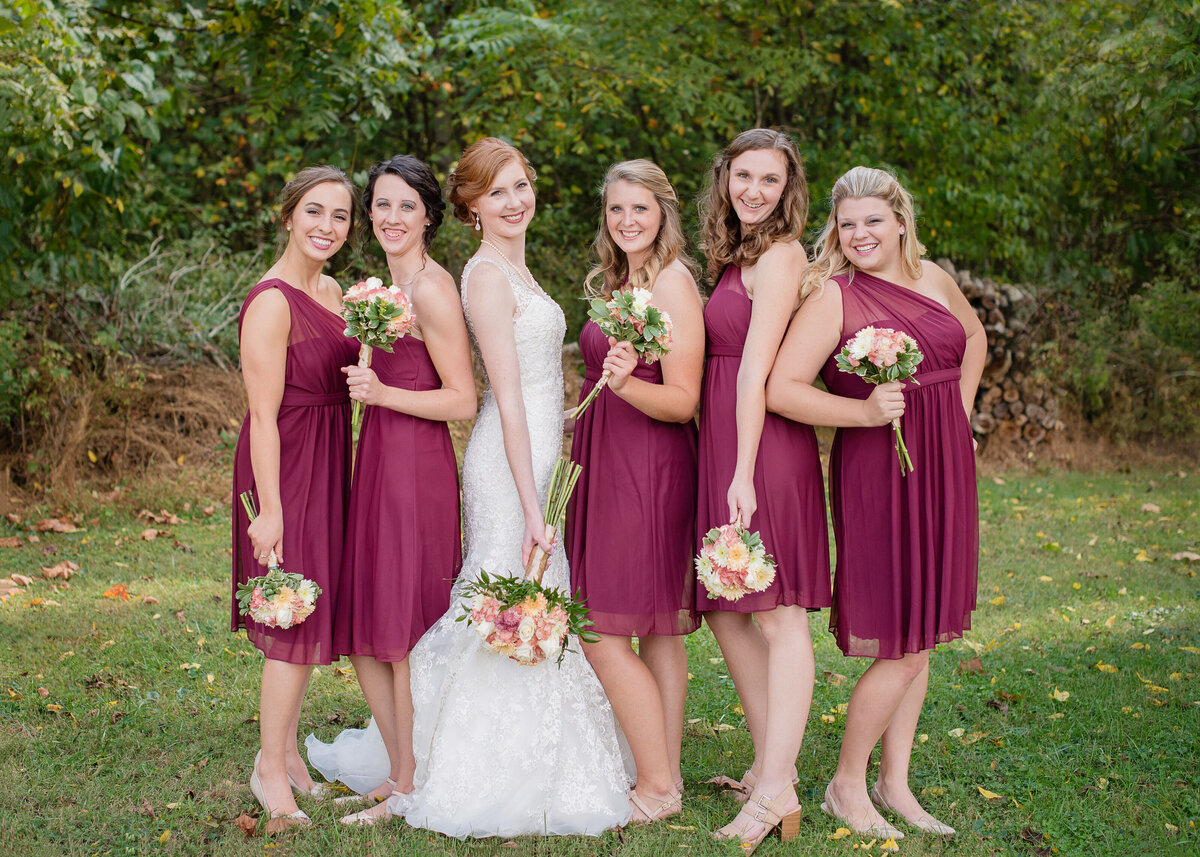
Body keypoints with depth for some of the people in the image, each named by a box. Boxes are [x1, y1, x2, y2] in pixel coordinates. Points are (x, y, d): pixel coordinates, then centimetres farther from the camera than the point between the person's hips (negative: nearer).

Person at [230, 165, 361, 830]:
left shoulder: (331, 291, 9)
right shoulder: (272, 301, -17)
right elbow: (264, 413, -20)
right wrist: (269, 507, -22)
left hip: (328, 460, 8)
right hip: (286, 464, -8)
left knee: (310, 615, 16)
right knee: (297, 620, -2)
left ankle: (287, 750, 29)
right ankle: (271, 768, 12)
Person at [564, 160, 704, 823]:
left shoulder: (673, 281, -11)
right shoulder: (619, 283, 16)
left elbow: (683, 400, -17)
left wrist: (626, 385, -31)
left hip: (647, 469, -9)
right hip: (608, 466, 9)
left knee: (602, 631, -9)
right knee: (657, 631, 11)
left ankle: (657, 787, 0)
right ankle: (666, 774, 17)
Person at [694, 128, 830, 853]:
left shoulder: (780, 255, -9)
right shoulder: (734, 256, 18)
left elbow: (756, 367, -16)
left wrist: (744, 472, -20)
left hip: (768, 446, -9)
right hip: (719, 443, 9)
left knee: (778, 615, -7)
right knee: (726, 611, 12)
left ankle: (778, 791, -5)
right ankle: (771, 764, 22)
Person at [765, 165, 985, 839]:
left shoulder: (931, 277, 9)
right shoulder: (833, 296, -10)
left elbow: (973, 336, 28)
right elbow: (780, 389, -19)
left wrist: (958, 411, 16)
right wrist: (865, 412, -27)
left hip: (944, 470, 7)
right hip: (876, 473, -7)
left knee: (921, 633, 12)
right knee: (901, 647, -5)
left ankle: (896, 783, 24)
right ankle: (847, 787, 14)